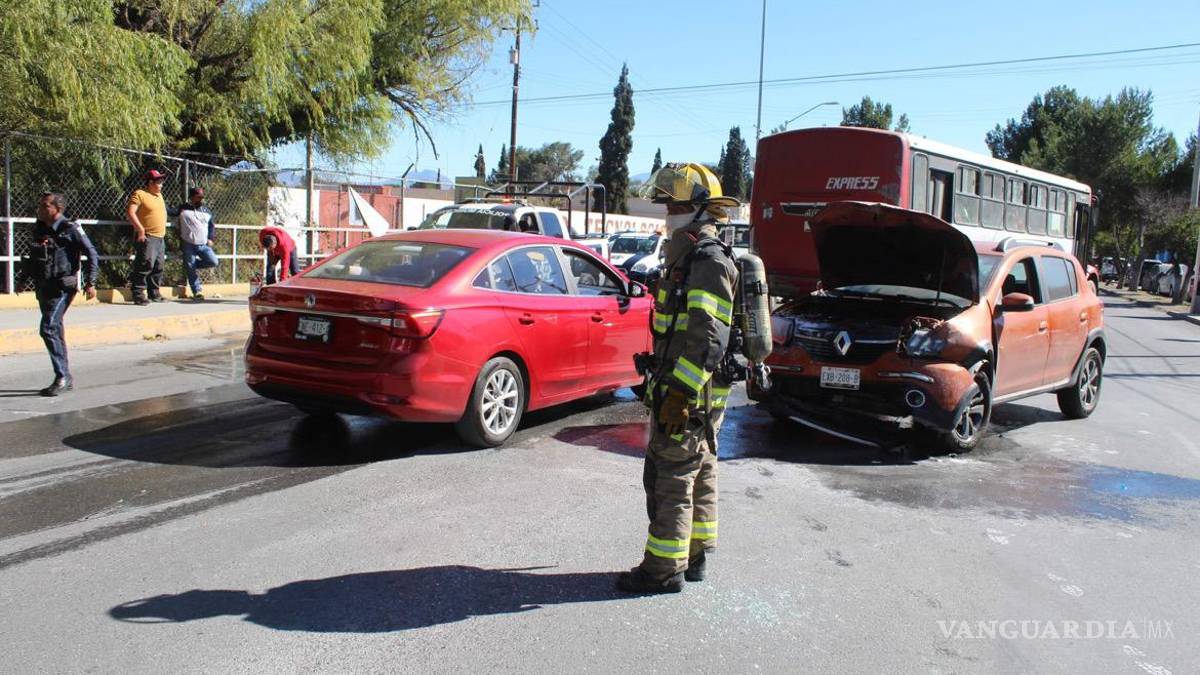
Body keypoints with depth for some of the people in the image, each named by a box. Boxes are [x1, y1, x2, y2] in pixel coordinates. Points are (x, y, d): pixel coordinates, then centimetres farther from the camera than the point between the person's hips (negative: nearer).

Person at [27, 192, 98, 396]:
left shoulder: (70, 229, -10)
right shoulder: (38, 228, 10)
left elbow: (91, 254, -9)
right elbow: (34, 256, 22)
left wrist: (90, 282, -12)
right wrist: (28, 279, 21)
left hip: (62, 287, -8)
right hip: (43, 287, 8)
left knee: (48, 328, -17)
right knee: (55, 330, 12)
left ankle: (62, 377, -10)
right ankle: (66, 379, 21)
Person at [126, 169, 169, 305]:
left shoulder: (159, 195, 19)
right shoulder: (139, 194, -7)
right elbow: (130, 213, -17)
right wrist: (140, 229, -22)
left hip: (160, 238, 9)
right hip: (147, 238, -9)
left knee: (158, 267, 12)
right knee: (145, 266, -12)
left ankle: (154, 294, 20)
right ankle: (139, 296, -10)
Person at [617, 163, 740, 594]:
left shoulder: (709, 260, -17)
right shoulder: (687, 255, 17)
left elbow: (707, 338, -25)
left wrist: (680, 395, -27)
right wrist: (669, 387, 24)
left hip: (689, 396, -11)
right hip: (689, 393, 11)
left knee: (669, 480, -3)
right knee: (698, 476, 17)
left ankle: (664, 569, 6)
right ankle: (694, 557, 29)